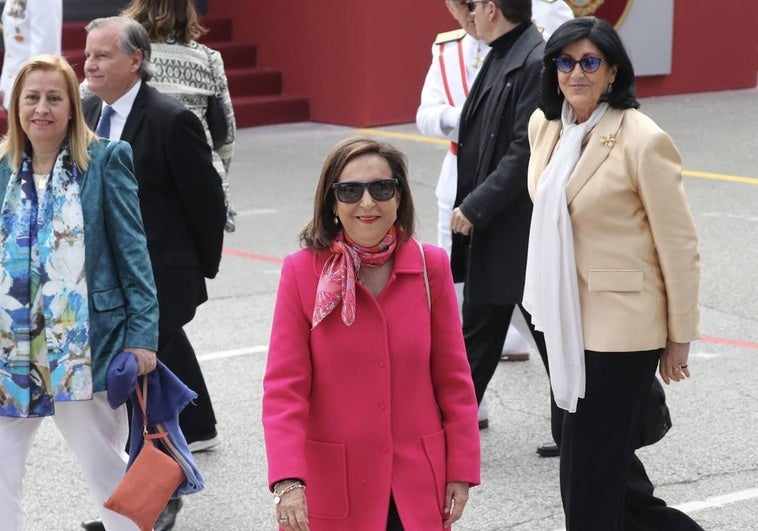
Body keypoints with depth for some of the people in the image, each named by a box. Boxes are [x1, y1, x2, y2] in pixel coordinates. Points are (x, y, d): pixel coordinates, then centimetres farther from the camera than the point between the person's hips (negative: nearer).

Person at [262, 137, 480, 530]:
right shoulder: (302, 272, -6)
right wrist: (288, 481, -19)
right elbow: (285, 387, -9)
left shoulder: (430, 267, 0)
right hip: (336, 489, -2)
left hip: (417, 485, 2)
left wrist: (462, 470, 2)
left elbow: (453, 377, 5)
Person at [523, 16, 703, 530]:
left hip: (620, 326, -7)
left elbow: (679, 245, -12)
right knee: (610, 456, 17)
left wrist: (680, 337, -9)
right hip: (569, 319, 7)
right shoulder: (544, 125, 4)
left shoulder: (643, 141, -17)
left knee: (590, 472, -3)